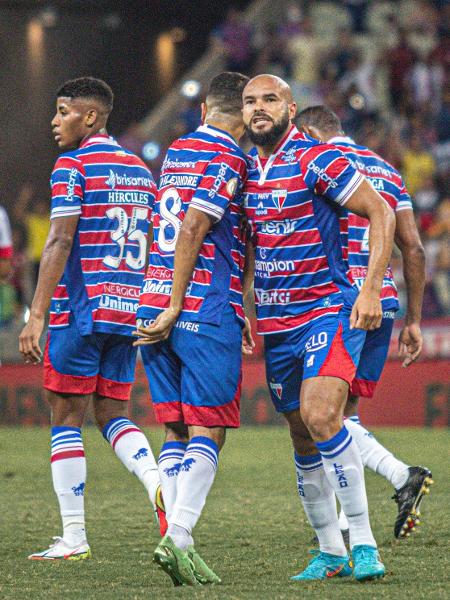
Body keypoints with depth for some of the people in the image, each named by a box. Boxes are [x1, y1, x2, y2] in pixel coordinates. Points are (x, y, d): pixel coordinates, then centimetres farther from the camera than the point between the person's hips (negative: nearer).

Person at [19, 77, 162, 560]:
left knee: (65, 420, 0)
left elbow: (60, 241, -15)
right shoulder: (140, 169, 16)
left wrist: (37, 316, -16)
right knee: (112, 413, 13)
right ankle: (160, 486, -13)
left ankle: (73, 538, 0)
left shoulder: (73, 166, -7)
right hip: (130, 310, 7)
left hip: (82, 308, -7)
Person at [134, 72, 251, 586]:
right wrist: (175, 309, -15)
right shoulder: (227, 160, -7)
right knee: (207, 431, -4)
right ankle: (178, 540, -16)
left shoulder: (175, 152, 17)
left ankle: (175, 537, 2)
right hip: (206, 311, -7)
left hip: (155, 306, 7)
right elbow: (192, 230, -16)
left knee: (176, 430, 8)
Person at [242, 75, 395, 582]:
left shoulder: (317, 161, -10)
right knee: (304, 441, 8)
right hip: (276, 325, 7)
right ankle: (330, 552, 18)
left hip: (328, 311, -7)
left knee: (320, 415, -25)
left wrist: (371, 289, -17)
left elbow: (380, 213, -10)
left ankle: (363, 541, -20)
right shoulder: (245, 170, 11)